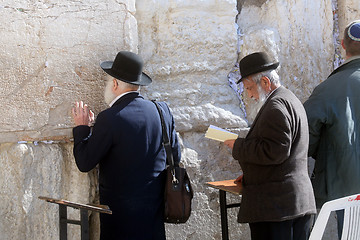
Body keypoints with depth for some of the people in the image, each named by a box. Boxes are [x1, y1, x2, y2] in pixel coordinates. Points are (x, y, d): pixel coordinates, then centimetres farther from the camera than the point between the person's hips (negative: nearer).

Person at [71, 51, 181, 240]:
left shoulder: (109, 119, -17)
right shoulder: (162, 110, 1)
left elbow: (84, 164, -9)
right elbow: (175, 157, 10)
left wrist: (82, 127, 3)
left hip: (121, 213, -6)